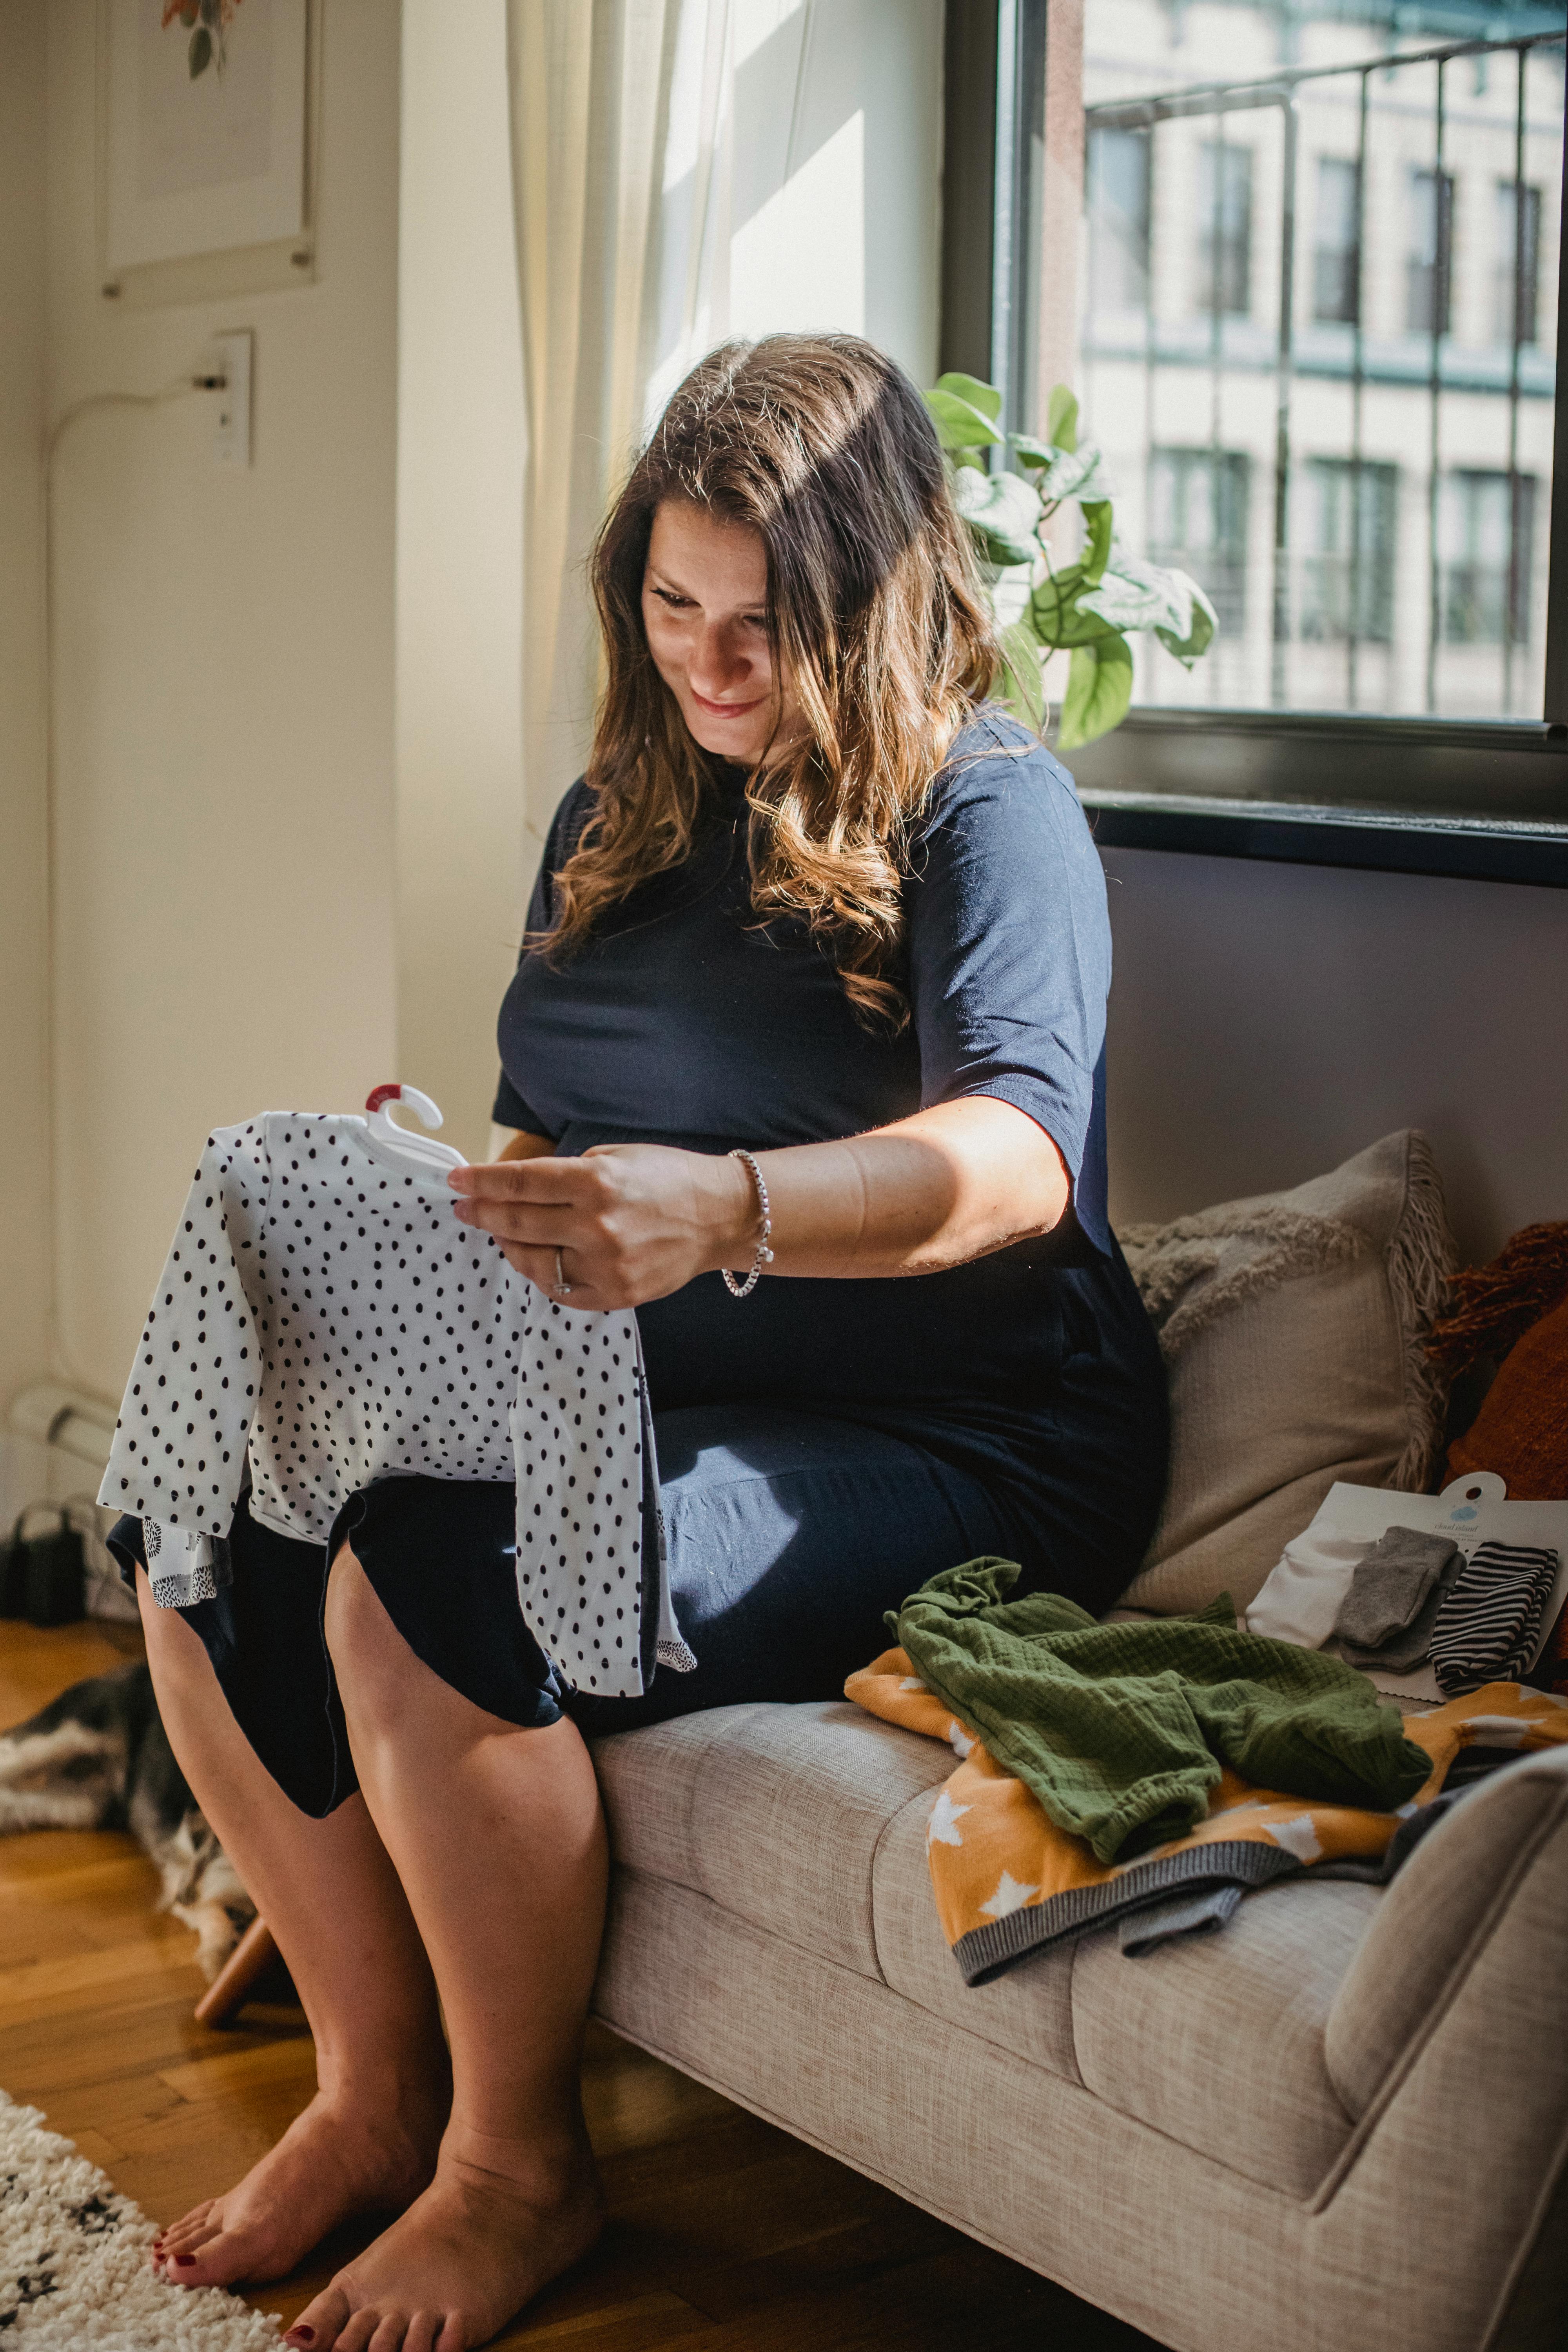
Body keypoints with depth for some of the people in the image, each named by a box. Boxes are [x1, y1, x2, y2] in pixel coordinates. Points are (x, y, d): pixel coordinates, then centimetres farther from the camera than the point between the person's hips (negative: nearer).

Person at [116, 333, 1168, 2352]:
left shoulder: (985, 808, -9)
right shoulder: (622, 812, 15)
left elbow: (1017, 1155, -27)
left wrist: (723, 1212, -45)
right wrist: (420, 1202, -1)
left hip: (951, 1453, -7)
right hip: (643, 1402, 8)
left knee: (432, 1584, -29)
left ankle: (514, 2170, -6)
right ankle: (372, 2091, 3)